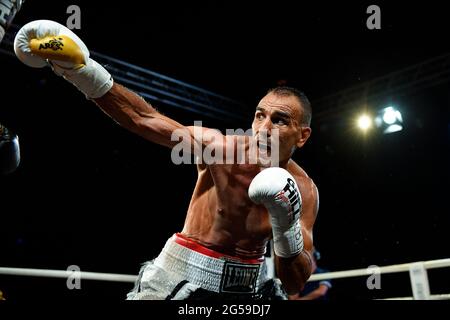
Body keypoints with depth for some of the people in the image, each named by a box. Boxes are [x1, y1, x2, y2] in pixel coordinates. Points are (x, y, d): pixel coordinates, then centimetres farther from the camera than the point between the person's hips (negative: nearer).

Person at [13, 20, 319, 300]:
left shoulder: (305, 191, -10)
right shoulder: (223, 147, -17)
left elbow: (295, 284, -9)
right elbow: (145, 119, -24)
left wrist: (286, 228, -26)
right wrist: (80, 68, -35)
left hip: (247, 285, 3)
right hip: (180, 275, -2)